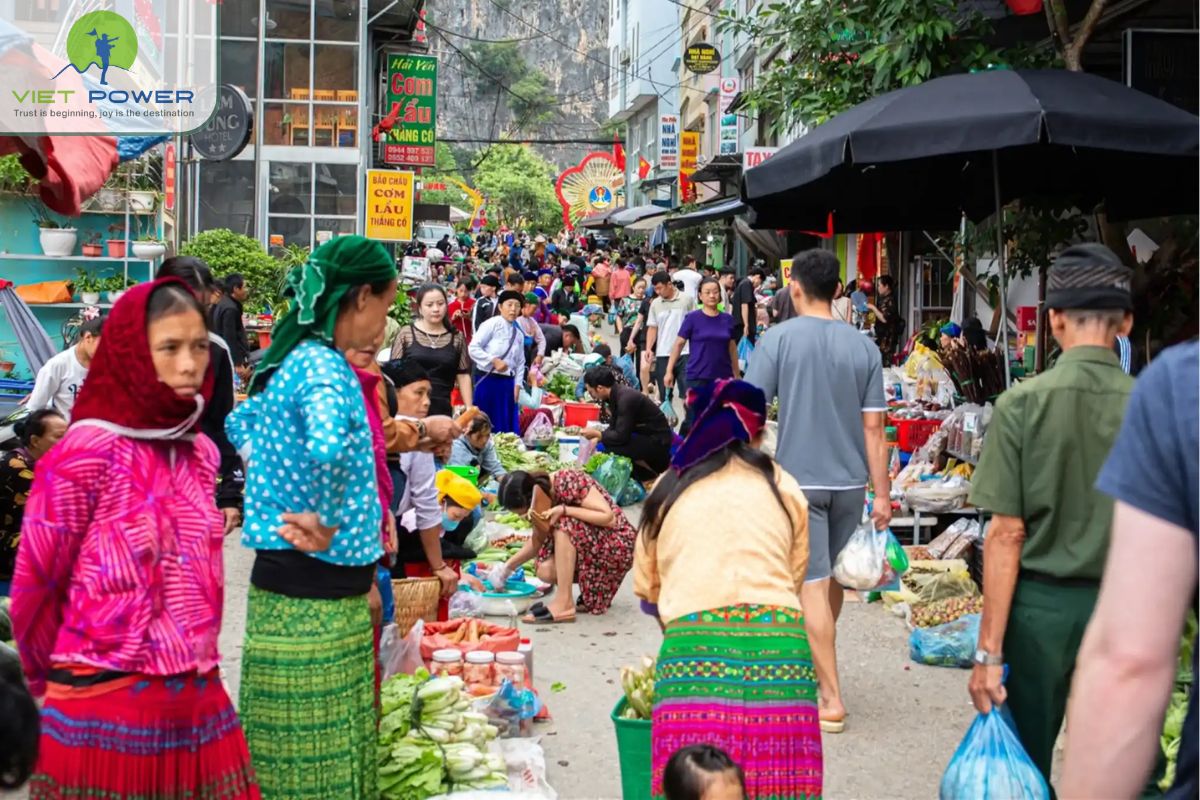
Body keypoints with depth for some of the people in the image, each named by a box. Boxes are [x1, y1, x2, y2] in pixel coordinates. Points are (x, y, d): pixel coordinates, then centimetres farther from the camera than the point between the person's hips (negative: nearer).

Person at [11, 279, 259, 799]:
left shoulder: (200, 453, 7)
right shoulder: (87, 453, -11)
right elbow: (34, 585, -4)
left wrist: (190, 659, 14)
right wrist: (58, 678, 9)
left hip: (200, 701, 5)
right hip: (104, 711, -5)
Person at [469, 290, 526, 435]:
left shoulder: (519, 334, 12)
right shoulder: (492, 324, -7)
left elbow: (520, 363, 15)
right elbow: (473, 348, -13)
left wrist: (517, 385, 6)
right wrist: (494, 361, -18)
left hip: (508, 383, 6)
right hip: (488, 380, -6)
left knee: (506, 427, 7)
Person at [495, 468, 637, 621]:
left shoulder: (570, 482, -23)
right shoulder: (543, 492, -2)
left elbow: (609, 518, -26)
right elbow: (538, 540, 10)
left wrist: (564, 510, -30)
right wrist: (508, 567, 5)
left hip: (617, 546, -7)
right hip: (590, 548, 7)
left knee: (564, 524, -29)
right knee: (545, 571, -17)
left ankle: (564, 603, -27)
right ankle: (594, 591, 6)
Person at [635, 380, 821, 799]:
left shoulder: (670, 488, 18)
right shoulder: (783, 487, 18)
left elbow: (646, 591, 23)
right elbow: (794, 579, 17)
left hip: (694, 644, 0)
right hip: (778, 640, 1)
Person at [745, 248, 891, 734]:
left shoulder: (779, 339, -7)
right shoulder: (862, 346, 1)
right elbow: (873, 426, 0)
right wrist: (881, 493, 5)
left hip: (800, 478, -4)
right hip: (849, 480, 4)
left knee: (813, 584, -2)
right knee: (833, 578, 20)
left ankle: (832, 699, -3)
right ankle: (817, 664, 39)